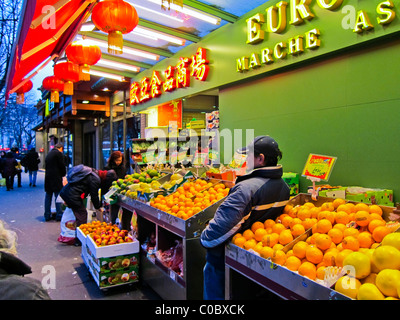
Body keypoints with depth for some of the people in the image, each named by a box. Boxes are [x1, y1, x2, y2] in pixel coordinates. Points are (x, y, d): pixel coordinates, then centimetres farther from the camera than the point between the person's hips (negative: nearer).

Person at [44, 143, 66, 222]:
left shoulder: (48, 154, 18)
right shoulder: (59, 153, -6)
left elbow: (47, 166, 18)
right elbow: (62, 166, -10)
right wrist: (63, 174, 8)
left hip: (48, 178, 8)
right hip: (56, 178, -8)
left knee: (48, 196, 10)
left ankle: (47, 215, 14)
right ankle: (59, 215, -3)